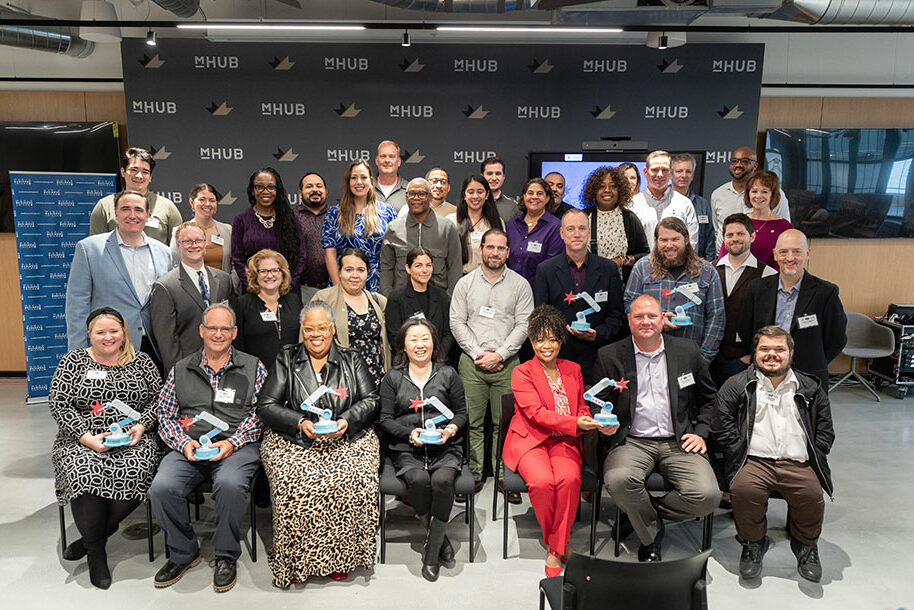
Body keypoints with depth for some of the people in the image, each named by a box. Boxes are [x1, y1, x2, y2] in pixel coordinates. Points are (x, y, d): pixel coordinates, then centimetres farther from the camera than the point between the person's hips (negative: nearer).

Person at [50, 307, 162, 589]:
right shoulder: (73, 361, 8)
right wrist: (86, 437, -12)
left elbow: (158, 399, 10)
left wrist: (141, 426, -8)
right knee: (85, 474, -31)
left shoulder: (141, 362, 11)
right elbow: (59, 405, 0)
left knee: (136, 472, -30)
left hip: (132, 441, 1)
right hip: (83, 442, 0)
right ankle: (96, 551, -10)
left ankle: (91, 537, -5)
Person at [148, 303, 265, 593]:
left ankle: (226, 557, -7)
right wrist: (183, 442, -5)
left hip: (236, 446, -2)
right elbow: (165, 414, 13)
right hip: (189, 448, 3)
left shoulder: (253, 368, 8)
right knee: (162, 488, -24)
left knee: (229, 484, -33)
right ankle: (183, 553, 3)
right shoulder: (181, 369, 16)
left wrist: (232, 442, -12)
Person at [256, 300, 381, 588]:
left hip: (347, 439, 1)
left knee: (354, 480, -27)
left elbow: (371, 400, 8)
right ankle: (295, 561, -9)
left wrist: (348, 420, -12)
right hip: (294, 441, 0)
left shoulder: (352, 360, 13)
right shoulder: (286, 360, 11)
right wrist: (300, 423, -12)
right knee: (295, 482, -29)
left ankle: (340, 556, -8)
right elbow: (266, 407, 4)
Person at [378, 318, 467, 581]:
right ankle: (441, 539, -8)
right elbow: (385, 419, 6)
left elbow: (461, 412, 13)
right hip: (407, 450, 0)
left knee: (442, 480, -30)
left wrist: (451, 429, -8)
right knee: (418, 479, -31)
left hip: (444, 448, 0)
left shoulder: (448, 374, 11)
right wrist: (410, 433, -10)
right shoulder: (392, 378, 10)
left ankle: (431, 552, -15)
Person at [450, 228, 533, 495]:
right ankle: (473, 475, 13)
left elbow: (523, 325, 0)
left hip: (506, 363, -1)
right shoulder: (465, 283, 9)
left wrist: (499, 354, -10)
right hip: (472, 362, 1)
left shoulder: (520, 284, 6)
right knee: (471, 422, 2)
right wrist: (478, 353, -7)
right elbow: (457, 322, 4)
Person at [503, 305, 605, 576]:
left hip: (564, 441, 3)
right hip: (530, 441, -3)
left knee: (570, 479, -29)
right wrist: (574, 423, -25)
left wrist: (589, 421, -10)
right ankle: (559, 541, -4)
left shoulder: (573, 370, 15)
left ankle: (555, 550, -11)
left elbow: (582, 409, 16)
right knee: (542, 481, -31)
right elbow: (537, 414, -13)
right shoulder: (522, 373, -1)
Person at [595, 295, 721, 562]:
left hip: (678, 442, 2)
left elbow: (708, 398, 18)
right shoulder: (609, 356, 3)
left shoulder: (688, 351, 8)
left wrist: (701, 433, 4)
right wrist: (604, 424, -14)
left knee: (708, 495, -23)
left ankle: (646, 513, 7)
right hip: (631, 442, -1)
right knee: (618, 480, -33)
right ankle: (650, 537, 0)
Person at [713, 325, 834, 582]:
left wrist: (813, 458, 2)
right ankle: (753, 544, 0)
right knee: (743, 489, -31)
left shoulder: (811, 389, 18)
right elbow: (723, 427, 4)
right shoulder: (737, 385, 10)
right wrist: (741, 453, -6)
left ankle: (805, 545, 7)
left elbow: (825, 431, 16)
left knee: (812, 494, -27)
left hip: (798, 464, 2)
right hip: (754, 461, -1)